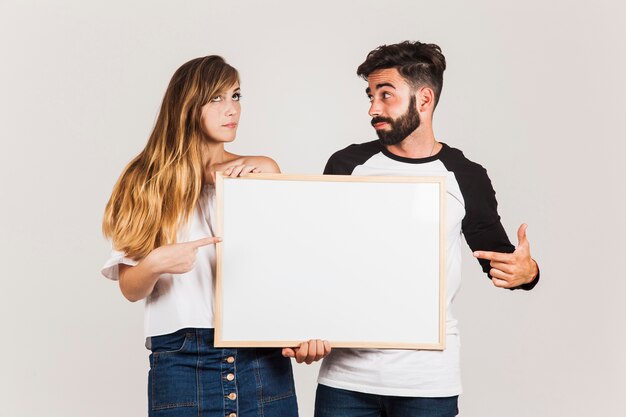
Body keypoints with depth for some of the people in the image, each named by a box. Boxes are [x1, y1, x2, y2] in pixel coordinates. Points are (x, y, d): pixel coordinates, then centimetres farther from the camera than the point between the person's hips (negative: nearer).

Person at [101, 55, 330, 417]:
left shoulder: (263, 171, 8)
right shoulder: (150, 181, 6)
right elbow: (130, 288, 2)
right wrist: (155, 263, -17)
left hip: (264, 360, 1)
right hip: (181, 359, -1)